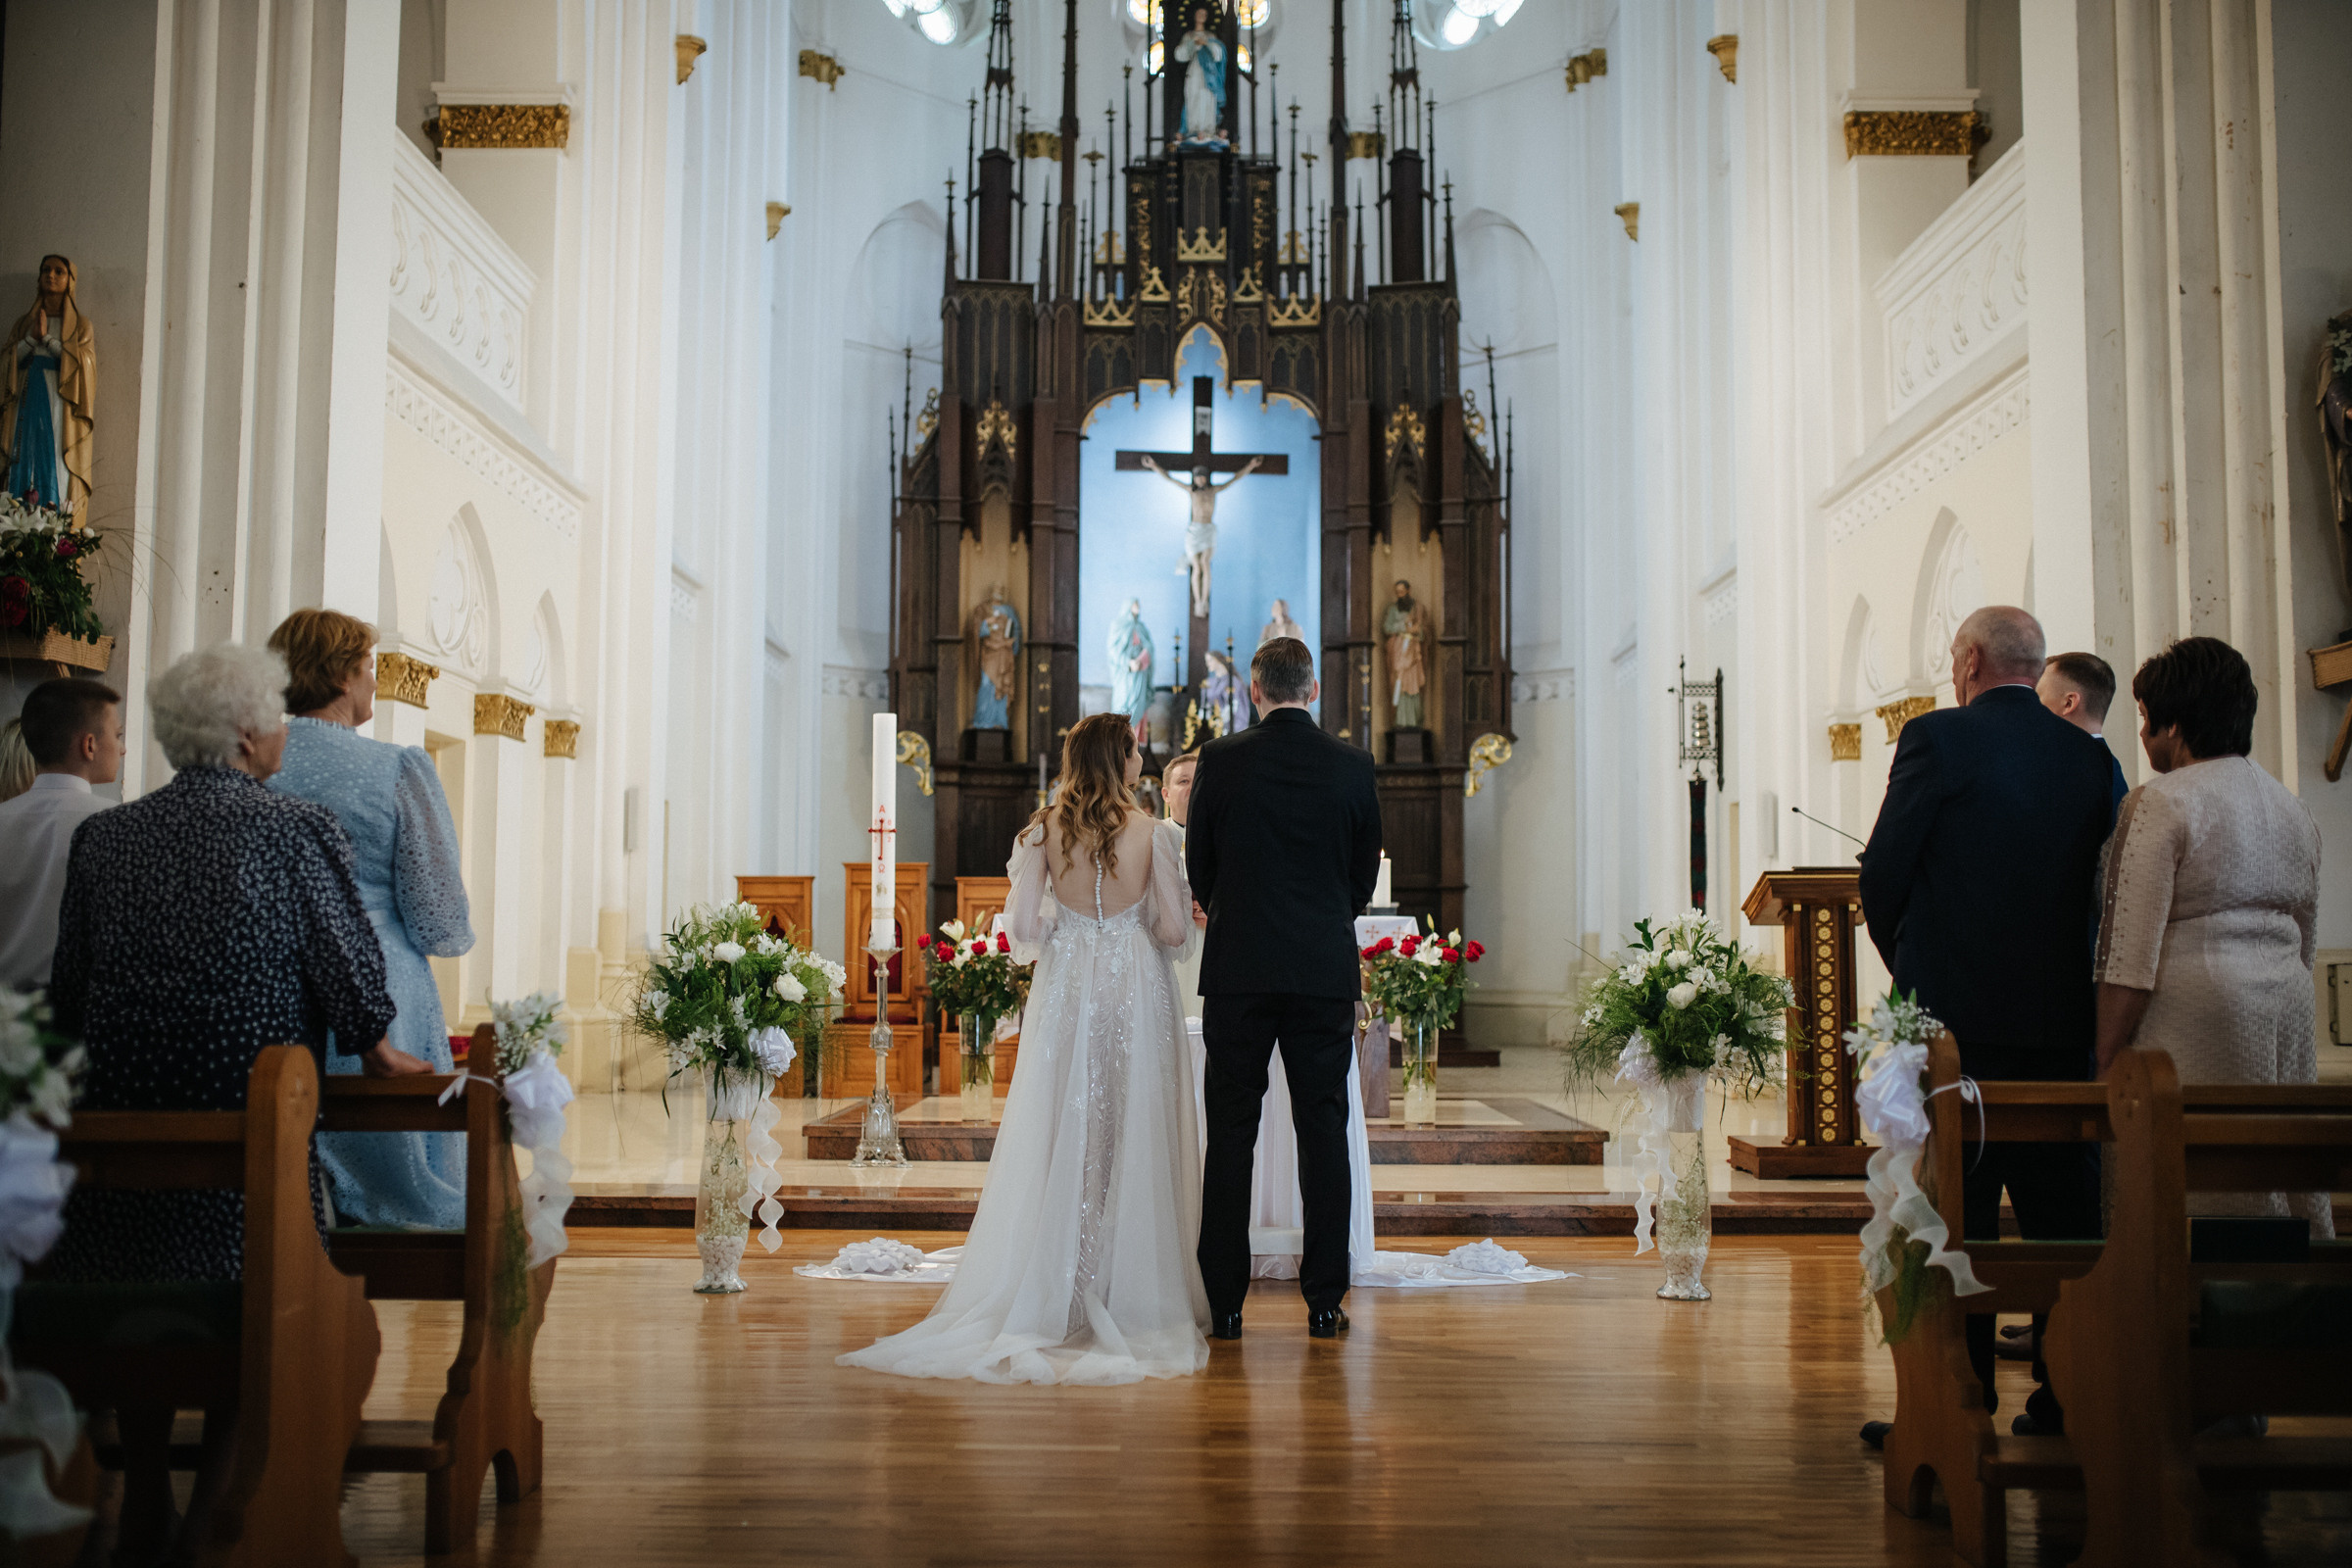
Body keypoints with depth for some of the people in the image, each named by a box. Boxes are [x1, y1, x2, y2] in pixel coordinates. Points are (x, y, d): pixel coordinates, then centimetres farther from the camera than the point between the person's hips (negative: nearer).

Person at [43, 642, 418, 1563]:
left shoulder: (102, 836, 6)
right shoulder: (295, 830, -9)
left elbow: (66, 988, 11)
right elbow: (348, 966, -4)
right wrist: (380, 1050, 14)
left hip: (121, 1112, 5)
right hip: (249, 1110, -4)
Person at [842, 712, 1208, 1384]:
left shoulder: (1044, 830, -2)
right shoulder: (1153, 833, -7)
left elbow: (1022, 931, -4)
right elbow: (1174, 930, -5)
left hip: (1065, 994, 2)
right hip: (1136, 995, -1)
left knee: (1061, 1144, 7)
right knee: (1134, 1146, 6)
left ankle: (1058, 1297, 10)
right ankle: (1134, 1296, 10)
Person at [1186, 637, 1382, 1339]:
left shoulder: (1220, 760, -3)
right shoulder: (1353, 765, 1)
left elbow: (1198, 866, 6)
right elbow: (1365, 870, 9)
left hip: (1237, 970, -1)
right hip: (1326, 971, 1)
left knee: (1230, 1137, 4)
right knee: (1323, 1134, 6)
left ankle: (1225, 1303, 7)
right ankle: (1324, 1302, 9)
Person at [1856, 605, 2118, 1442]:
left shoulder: (1937, 738, -7)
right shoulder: (2090, 755, 8)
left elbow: (1882, 872, -6)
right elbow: (2096, 882, 9)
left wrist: (1906, 963, 10)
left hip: (1954, 1015, -5)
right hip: (2064, 1019, 5)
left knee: (1951, 1213, 1)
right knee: (2062, 1211, 11)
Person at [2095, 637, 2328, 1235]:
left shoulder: (2159, 803, -9)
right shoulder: (2295, 809, 15)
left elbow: (2130, 957, -14)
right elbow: (2306, 942, 20)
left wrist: (2106, 1062, -11)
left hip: (2195, 1008, -7)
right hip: (2289, 1008, 8)